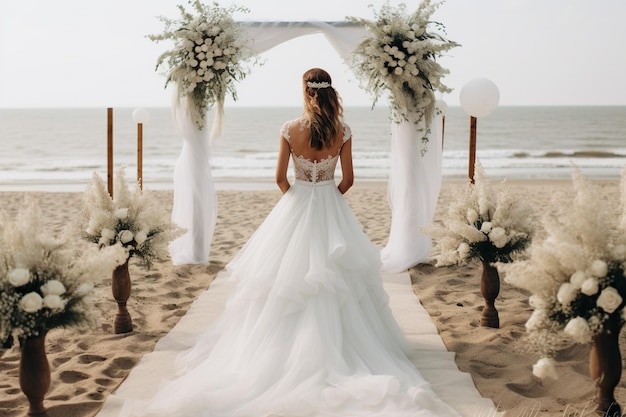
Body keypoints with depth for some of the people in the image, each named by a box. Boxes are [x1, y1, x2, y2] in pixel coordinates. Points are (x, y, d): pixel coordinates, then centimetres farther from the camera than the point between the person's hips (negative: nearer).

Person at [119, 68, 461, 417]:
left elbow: (281, 178, -4)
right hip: (332, 212, 1)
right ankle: (338, 342, 14)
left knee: (289, 280, 10)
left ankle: (292, 345, 14)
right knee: (335, 280, 10)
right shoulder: (343, 131, -7)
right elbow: (348, 180, -3)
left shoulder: (290, 129, -9)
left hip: (296, 209, 0)